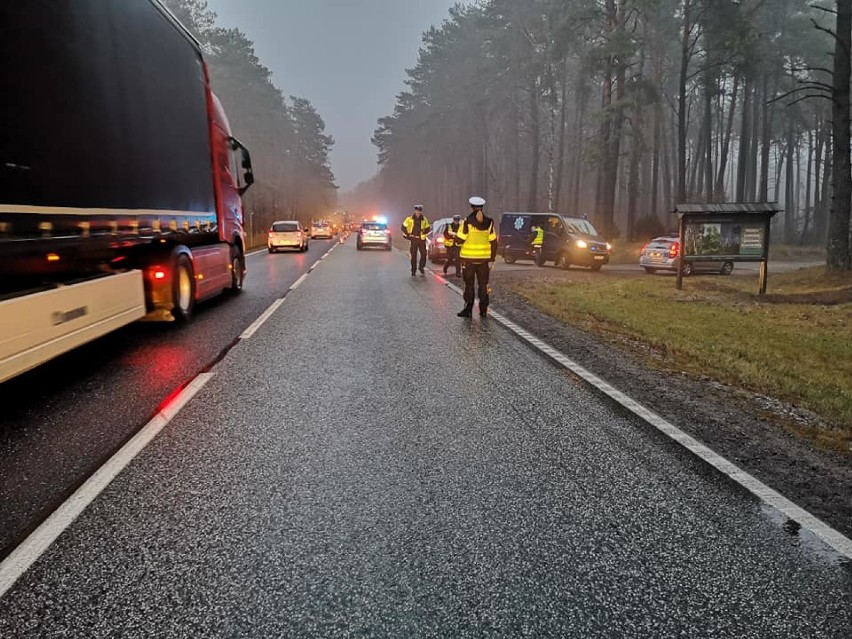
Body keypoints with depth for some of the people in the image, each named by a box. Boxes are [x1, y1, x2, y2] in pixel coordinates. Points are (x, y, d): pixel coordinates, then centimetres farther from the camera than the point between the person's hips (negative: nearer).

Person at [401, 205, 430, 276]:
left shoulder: (424, 219, 3)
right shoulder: (410, 219, -3)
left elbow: (427, 228, 16)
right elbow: (404, 227, 4)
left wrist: (424, 233, 0)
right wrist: (407, 235, -1)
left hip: (421, 240, 2)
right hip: (413, 240, -2)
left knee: (424, 254, -4)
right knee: (413, 256, 2)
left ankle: (421, 267, 15)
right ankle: (413, 270, 9)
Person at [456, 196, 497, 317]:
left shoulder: (467, 222, -10)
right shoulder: (489, 223, 1)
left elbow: (460, 239, -11)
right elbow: (493, 242, 1)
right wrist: (492, 259, 6)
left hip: (469, 258, -3)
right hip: (484, 258, 3)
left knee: (469, 284, 6)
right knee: (483, 284, 10)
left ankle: (468, 309, 6)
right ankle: (483, 310, 12)